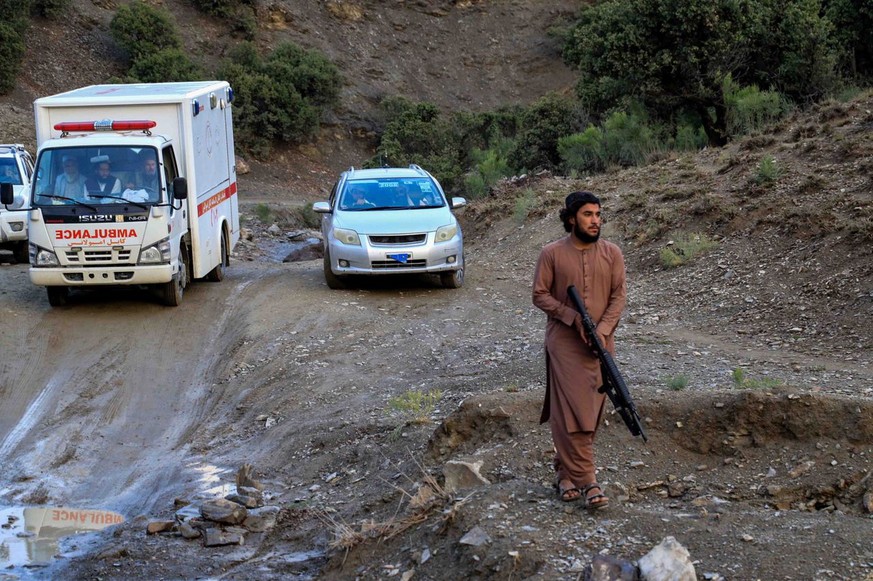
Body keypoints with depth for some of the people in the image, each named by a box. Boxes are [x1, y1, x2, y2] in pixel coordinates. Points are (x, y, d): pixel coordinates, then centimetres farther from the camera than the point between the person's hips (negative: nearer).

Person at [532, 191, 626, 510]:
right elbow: (540, 295, -3)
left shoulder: (611, 253, 3)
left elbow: (619, 294, 1)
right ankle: (586, 481, -9)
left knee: (590, 410, 6)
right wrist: (574, 318, -14)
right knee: (571, 410, -9)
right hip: (564, 340, -3)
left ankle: (565, 470, 22)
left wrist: (603, 329, -14)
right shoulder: (551, 253, -4)